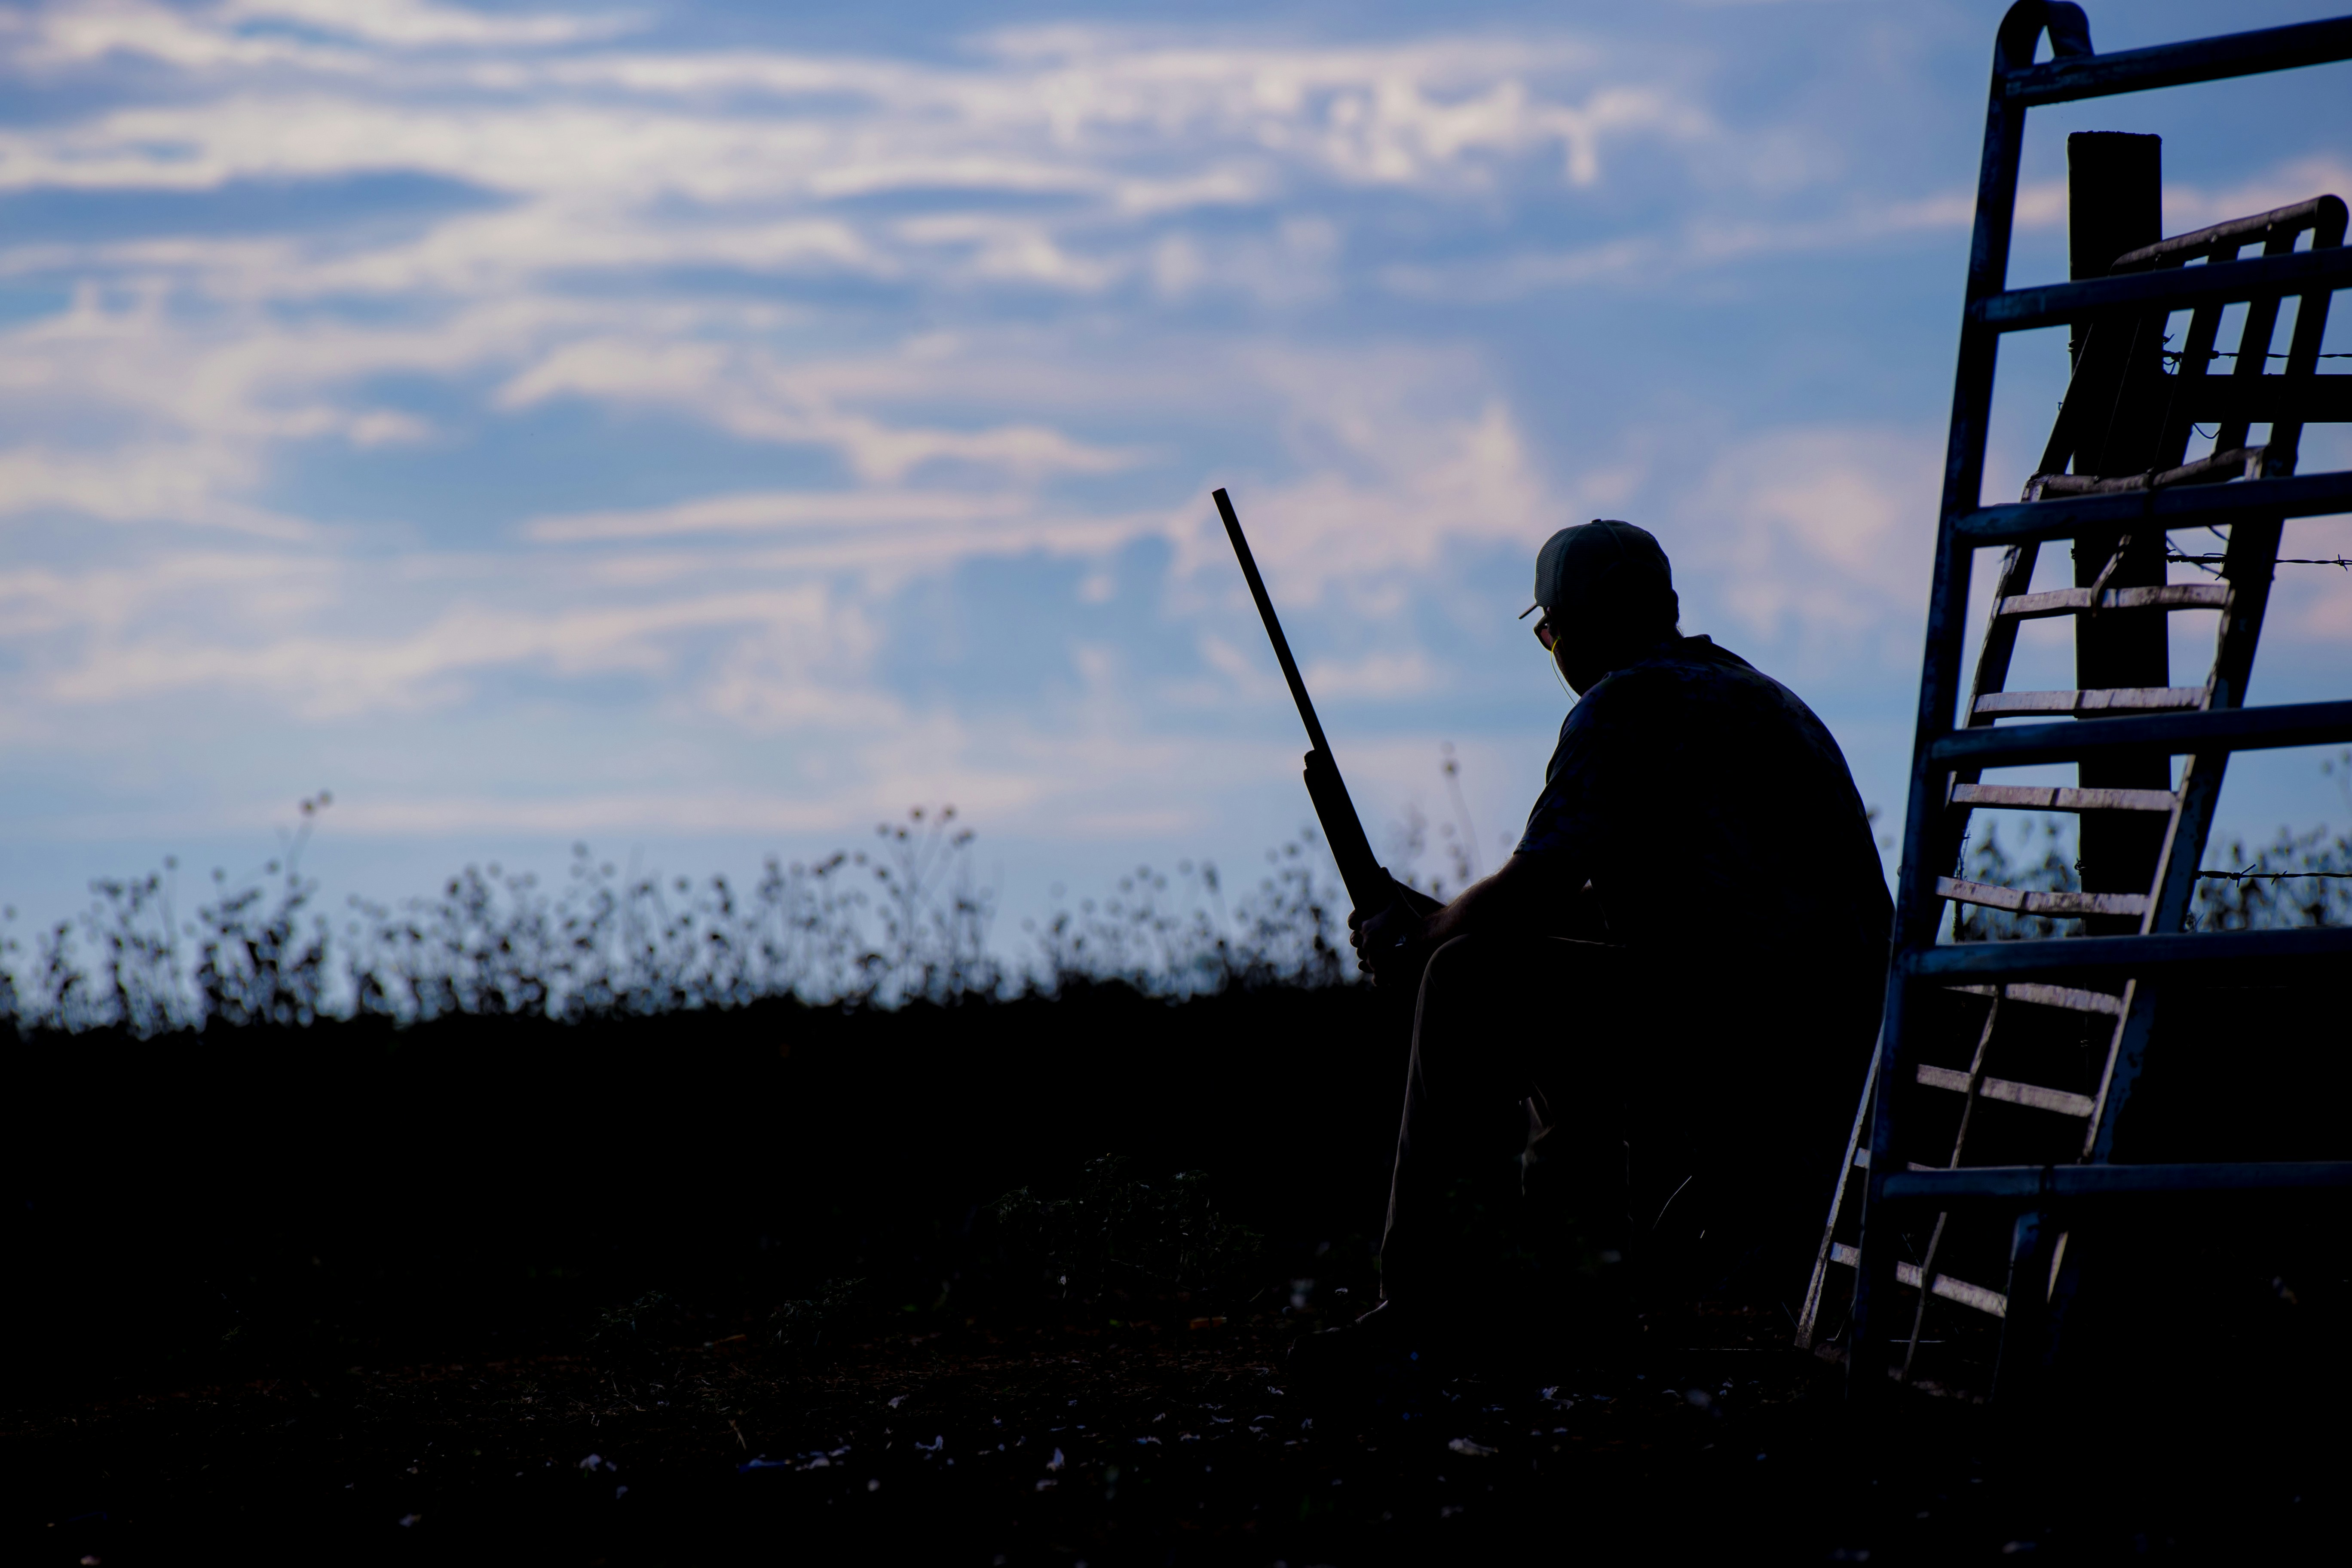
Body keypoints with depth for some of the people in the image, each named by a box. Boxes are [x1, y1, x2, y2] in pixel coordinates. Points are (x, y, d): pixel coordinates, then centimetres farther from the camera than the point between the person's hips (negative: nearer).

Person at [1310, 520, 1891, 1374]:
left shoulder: (1624, 707, -6)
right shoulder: (1749, 691, 24)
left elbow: (1527, 897, -11)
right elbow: (1605, 901, 29)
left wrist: (1414, 940, 9)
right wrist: (1446, 921, 26)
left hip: (1742, 1031, -10)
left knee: (1468, 983, -3)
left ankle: (1422, 1300, -5)